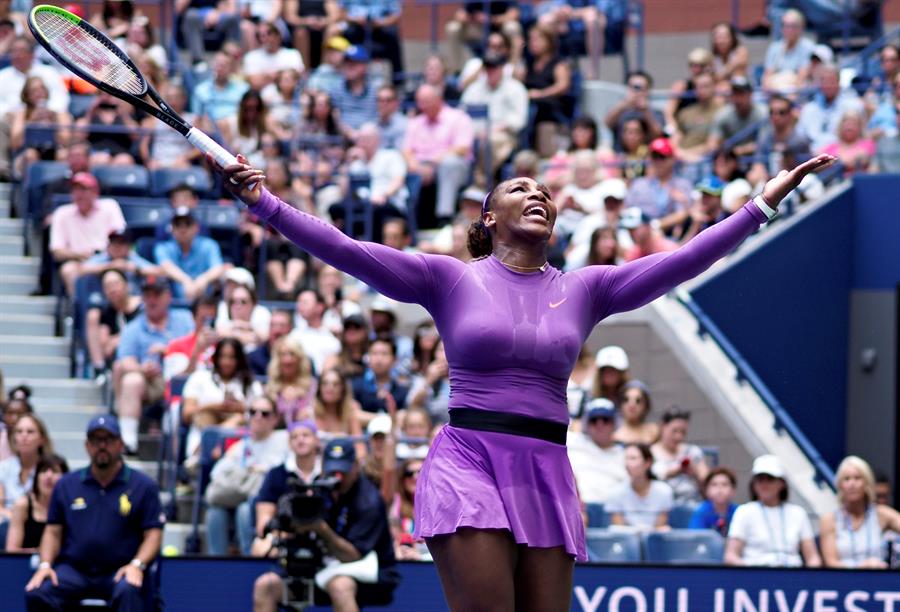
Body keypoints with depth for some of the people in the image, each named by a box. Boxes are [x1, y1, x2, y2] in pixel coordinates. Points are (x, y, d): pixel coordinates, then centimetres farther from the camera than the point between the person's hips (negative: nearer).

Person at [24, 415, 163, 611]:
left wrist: (137, 565, -14)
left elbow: (153, 534, 3)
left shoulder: (143, 486, 7)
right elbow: (53, 531, 15)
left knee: (128, 592, -37)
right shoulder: (66, 485, 15)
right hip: (74, 570, 2)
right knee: (36, 593, -26)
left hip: (119, 571, -2)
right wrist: (45, 565, -2)